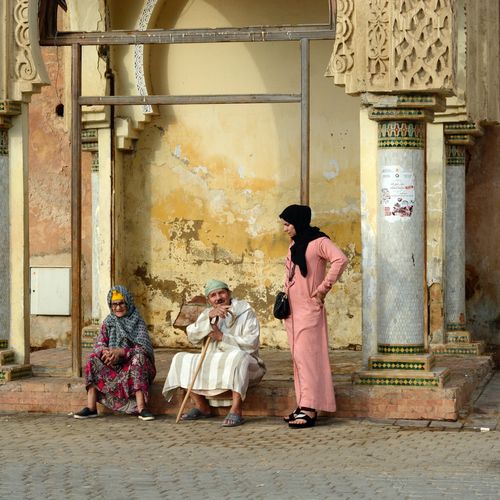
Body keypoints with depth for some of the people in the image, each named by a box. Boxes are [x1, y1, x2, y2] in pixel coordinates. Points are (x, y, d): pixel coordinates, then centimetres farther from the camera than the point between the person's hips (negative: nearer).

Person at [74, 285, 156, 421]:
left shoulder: (137, 321, -3)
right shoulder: (108, 323, 8)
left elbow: (143, 348, -15)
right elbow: (98, 345, 0)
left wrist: (121, 351, -29)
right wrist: (105, 352, -26)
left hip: (133, 364, -3)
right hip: (113, 365, 3)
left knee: (138, 358, -35)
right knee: (93, 359, -21)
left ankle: (141, 408, -42)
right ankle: (91, 408, -26)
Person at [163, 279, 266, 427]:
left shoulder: (245, 311, -5)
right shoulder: (207, 314, 11)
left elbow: (251, 344, -17)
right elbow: (192, 336, -8)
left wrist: (222, 337, -18)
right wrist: (209, 317, -22)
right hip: (213, 364, 6)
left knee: (237, 355, -39)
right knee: (181, 359, -5)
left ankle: (236, 411, -41)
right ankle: (202, 407, -1)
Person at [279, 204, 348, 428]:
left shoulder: (318, 242, -10)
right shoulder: (294, 245, 17)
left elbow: (340, 260, -24)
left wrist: (323, 288, -21)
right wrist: (285, 296, 13)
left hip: (309, 309, -9)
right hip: (293, 309, 9)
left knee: (306, 357, -12)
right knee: (298, 357, 8)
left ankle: (310, 410, -13)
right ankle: (303, 406, 12)